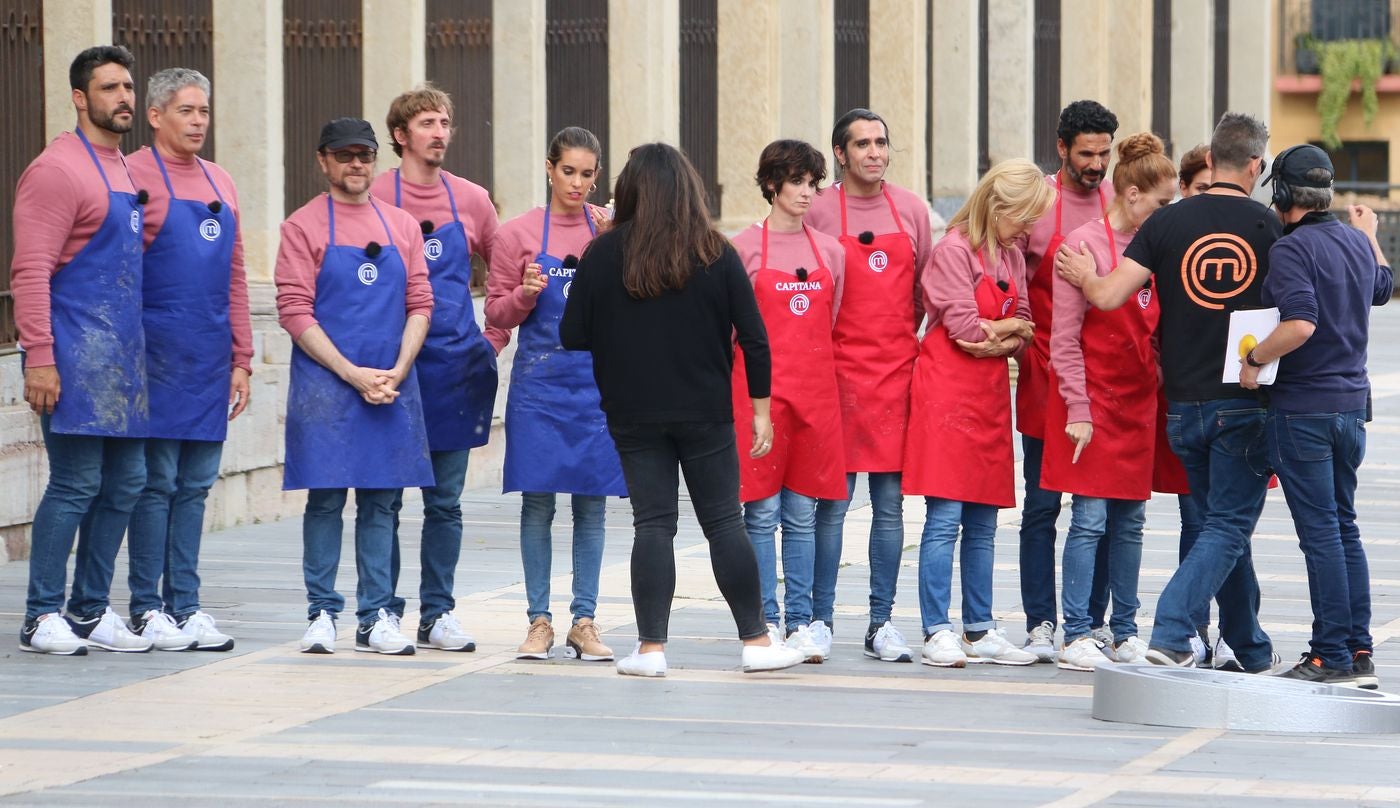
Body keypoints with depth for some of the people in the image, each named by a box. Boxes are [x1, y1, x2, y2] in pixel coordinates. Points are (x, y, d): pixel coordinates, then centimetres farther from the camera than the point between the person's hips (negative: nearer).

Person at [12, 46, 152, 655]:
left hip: (121, 356, 9)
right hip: (77, 354, -9)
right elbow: (31, 272, -16)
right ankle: (42, 619, -2)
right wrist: (39, 358, -22)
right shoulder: (58, 170, -10)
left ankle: (90, 613, 16)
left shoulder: (124, 171, 17)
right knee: (75, 484, -8)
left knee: (124, 483, 9)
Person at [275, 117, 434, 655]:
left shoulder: (402, 226, 11)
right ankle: (322, 613, 6)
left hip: (392, 387, 3)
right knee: (325, 499, -1)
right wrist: (352, 374, -13)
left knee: (380, 501, 5)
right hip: (326, 385, -3)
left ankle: (376, 617, 9)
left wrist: (397, 371, -7)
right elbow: (295, 312, -7)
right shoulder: (304, 227, -1)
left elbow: (420, 305, 9)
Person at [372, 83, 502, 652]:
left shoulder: (471, 200, 8)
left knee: (445, 499, 5)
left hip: (456, 364, 3)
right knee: (384, 496, 2)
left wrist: (497, 336, 4)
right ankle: (383, 611, 10)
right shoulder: (376, 198, -2)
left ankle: (438, 614, 10)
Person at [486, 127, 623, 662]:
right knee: (537, 500, 0)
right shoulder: (519, 234, 0)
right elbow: (497, 314, 4)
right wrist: (525, 295, -16)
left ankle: (584, 622, 8)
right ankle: (539, 621, 6)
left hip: (596, 382, 1)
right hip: (539, 382, -1)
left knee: (591, 503, 3)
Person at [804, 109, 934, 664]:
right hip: (837, 368, -3)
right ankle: (819, 620, 4)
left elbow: (925, 287, 16)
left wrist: (906, 339, 10)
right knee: (832, 502, -3)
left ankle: (882, 623, 9)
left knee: (890, 503, 3)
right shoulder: (819, 212, 0)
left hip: (898, 367, 3)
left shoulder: (911, 210, 8)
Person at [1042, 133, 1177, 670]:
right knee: (1090, 518, -7)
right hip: (1092, 399, -6)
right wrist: (1077, 409, -13)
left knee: (1130, 520, 8)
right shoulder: (1085, 244, -9)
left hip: (1139, 400, 6)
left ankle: (1126, 633, 14)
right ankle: (1076, 637, -4)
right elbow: (1064, 339, -10)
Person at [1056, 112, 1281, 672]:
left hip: (1184, 403, 3)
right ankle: (1171, 635, -16)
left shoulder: (1168, 222, -2)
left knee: (1224, 524, 16)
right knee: (1229, 527, 0)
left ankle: (1253, 653, 23)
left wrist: (1083, 276, 13)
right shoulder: (1269, 228, -5)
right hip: (1245, 402, -3)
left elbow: (1108, 295, -7)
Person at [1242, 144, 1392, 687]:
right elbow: (1382, 288, 32)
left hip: (1302, 409, -7)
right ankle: (1360, 653, 13)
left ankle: (1333, 657, -2)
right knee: (1345, 528, 14)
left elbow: (1301, 324, -30)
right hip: (1352, 403, 7)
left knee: (1320, 532, -4)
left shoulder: (1291, 248, -16)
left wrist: (1254, 358, -16)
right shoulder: (1356, 244, 8)